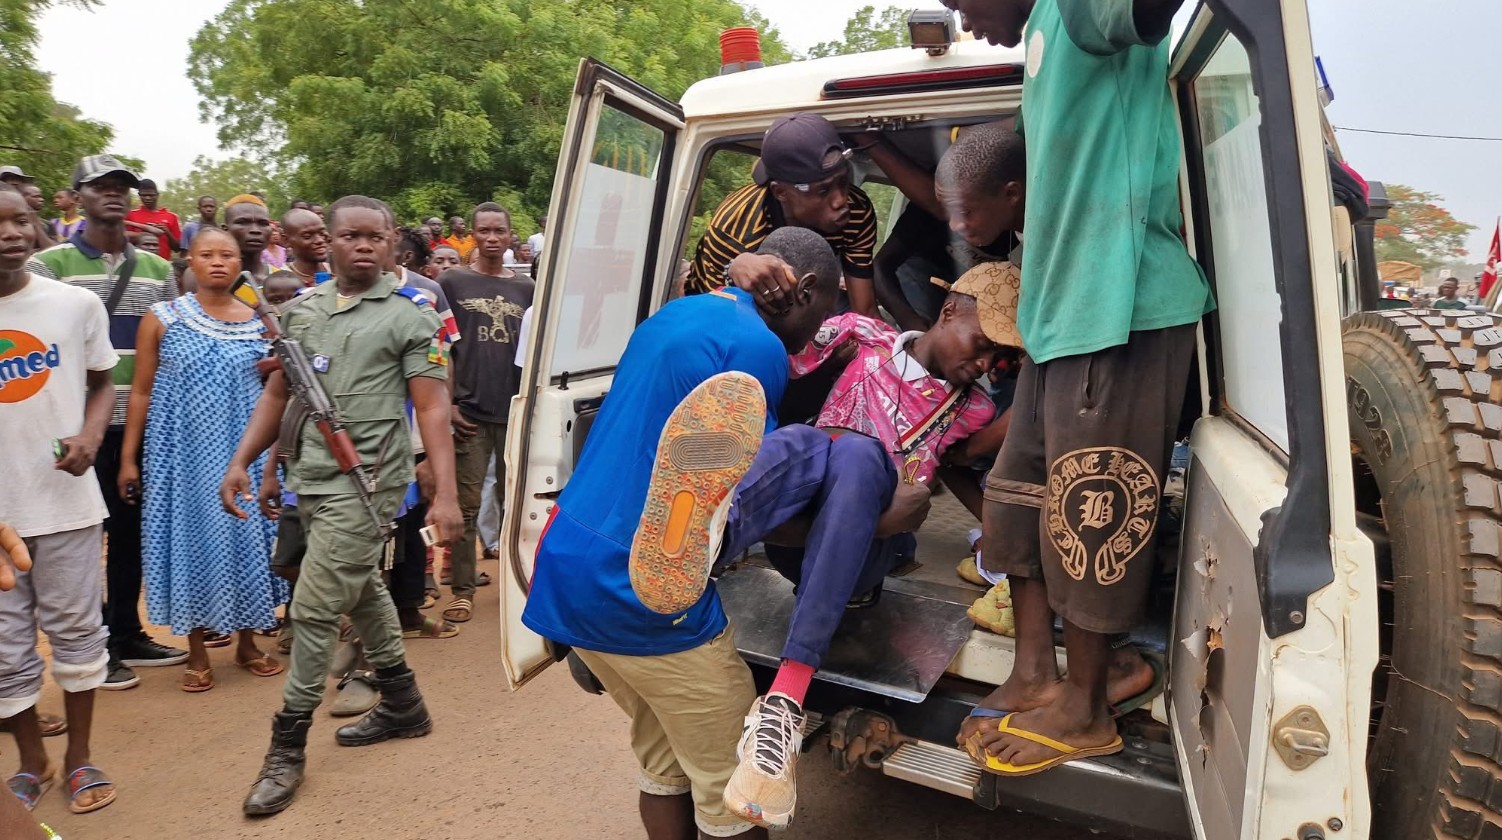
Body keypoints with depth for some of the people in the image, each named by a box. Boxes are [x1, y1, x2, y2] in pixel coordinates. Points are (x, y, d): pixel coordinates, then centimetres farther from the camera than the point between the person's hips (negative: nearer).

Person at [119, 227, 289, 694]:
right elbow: (141, 392, 1)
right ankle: (197, 653, 17)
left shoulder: (260, 322, 3)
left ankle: (247, 644, 21)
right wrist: (128, 457, -2)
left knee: (243, 537, 6)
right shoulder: (161, 319, -1)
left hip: (242, 451, 1)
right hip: (183, 450, -1)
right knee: (190, 539, 4)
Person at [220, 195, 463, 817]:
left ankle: (286, 749, 10)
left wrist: (444, 494, -17)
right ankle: (403, 707, 34)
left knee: (315, 611, -5)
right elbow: (276, 394, 16)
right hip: (310, 479, 6)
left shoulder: (409, 317, -5)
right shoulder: (301, 309, 11)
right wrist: (241, 463, 8)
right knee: (363, 593, 17)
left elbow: (432, 410, -10)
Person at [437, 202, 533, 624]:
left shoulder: (525, 288, 11)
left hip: (516, 411, 3)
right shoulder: (452, 282, 3)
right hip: (469, 411, -2)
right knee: (467, 505, 1)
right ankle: (463, 590, 10)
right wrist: (446, 404, -7)